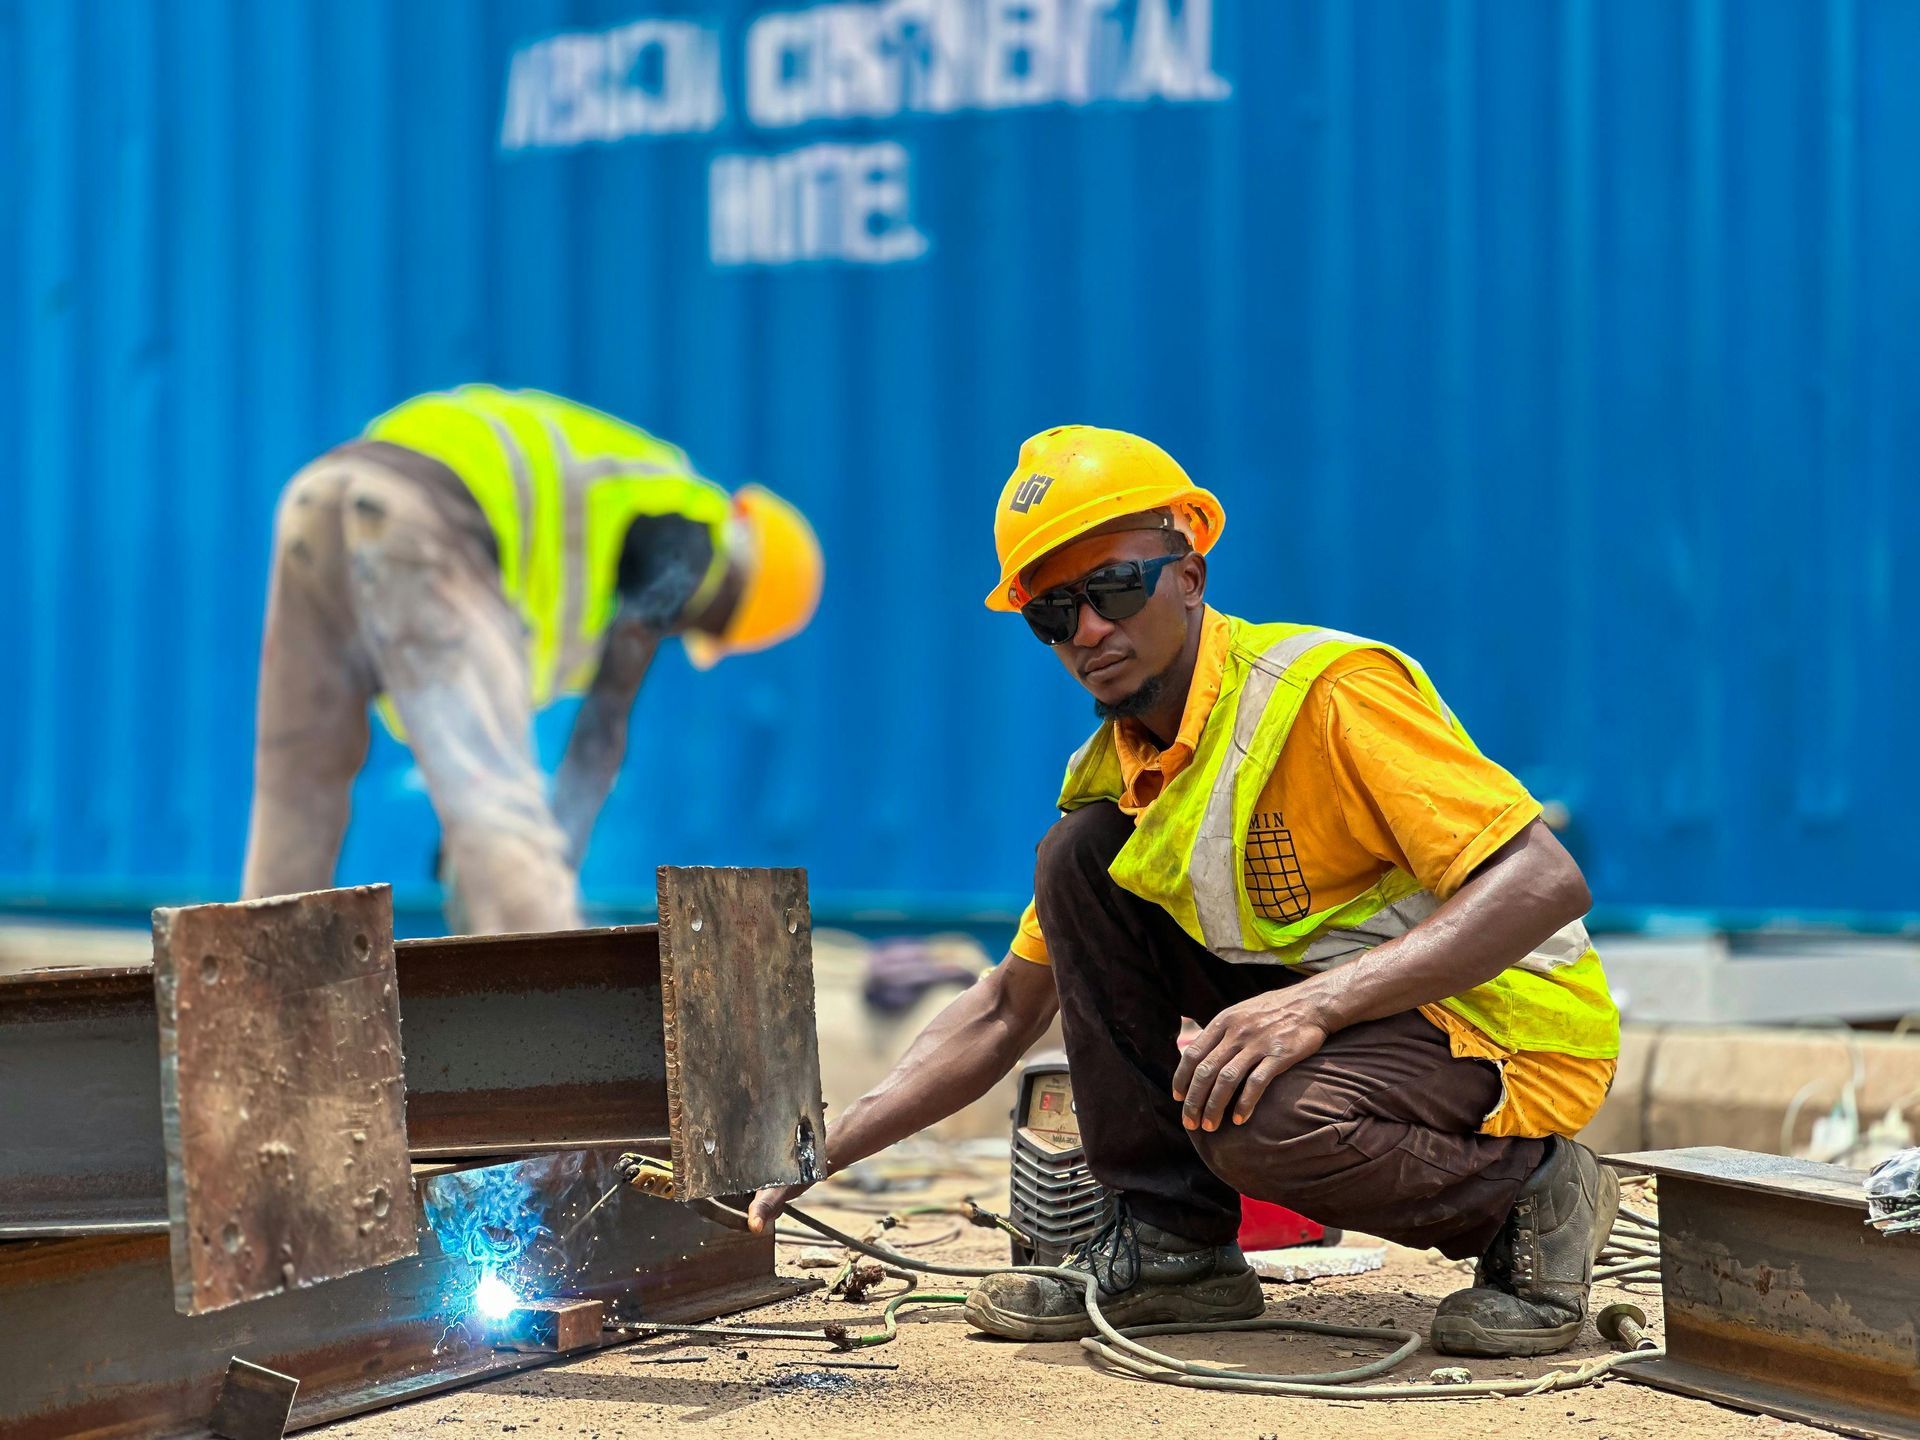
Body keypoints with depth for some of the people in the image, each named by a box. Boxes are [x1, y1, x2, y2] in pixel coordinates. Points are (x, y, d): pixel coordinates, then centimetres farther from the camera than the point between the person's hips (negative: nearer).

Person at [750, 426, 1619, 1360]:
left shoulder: (1327, 692, -21)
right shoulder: (1116, 773, 5)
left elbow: (1548, 881, -29)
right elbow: (1007, 1011, 11)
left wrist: (1318, 1001, -38)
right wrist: (825, 1153, -1)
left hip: (1513, 1024, -8)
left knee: (1255, 1118, -35)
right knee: (1083, 857, -4)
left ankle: (1532, 1194, -6)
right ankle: (1171, 1244, 0)